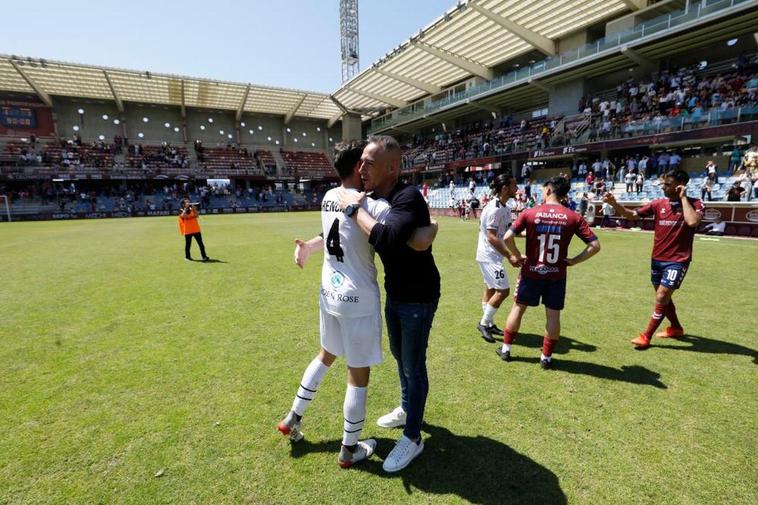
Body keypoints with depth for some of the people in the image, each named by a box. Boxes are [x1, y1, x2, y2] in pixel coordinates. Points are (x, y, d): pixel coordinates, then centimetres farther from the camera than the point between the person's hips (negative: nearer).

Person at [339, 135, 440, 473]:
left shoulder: (408, 198, -27)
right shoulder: (373, 199, 0)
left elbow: (386, 240, -45)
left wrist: (354, 208, -32)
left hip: (419, 298, -8)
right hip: (394, 294, 9)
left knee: (413, 367, 6)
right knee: (399, 356, 24)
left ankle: (413, 438, 29)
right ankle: (406, 409, 49)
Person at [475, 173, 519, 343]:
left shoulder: (505, 208, 7)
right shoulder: (494, 209, -22)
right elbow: (491, 237, -25)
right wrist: (510, 256, -24)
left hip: (493, 255, 10)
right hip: (489, 255, -10)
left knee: (491, 289, 17)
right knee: (503, 290, -8)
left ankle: (489, 324, 30)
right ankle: (484, 323, 7)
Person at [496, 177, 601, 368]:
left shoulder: (529, 213, -8)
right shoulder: (574, 217, -4)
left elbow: (508, 237, -14)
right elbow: (595, 246, -6)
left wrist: (518, 256, 1)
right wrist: (573, 261, 3)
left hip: (531, 272, 0)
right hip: (556, 275, 1)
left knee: (518, 308, 14)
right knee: (553, 315, 12)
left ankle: (505, 349, 25)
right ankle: (546, 357, 23)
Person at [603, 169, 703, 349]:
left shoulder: (694, 204, -9)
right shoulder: (658, 204, 2)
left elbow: (692, 222, -29)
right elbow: (632, 215, -1)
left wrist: (683, 198, -19)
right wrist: (614, 203, -18)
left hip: (678, 260, -5)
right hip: (657, 259, 5)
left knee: (661, 297, -10)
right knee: (663, 297, 18)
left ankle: (646, 336, 2)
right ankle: (676, 328, 42)